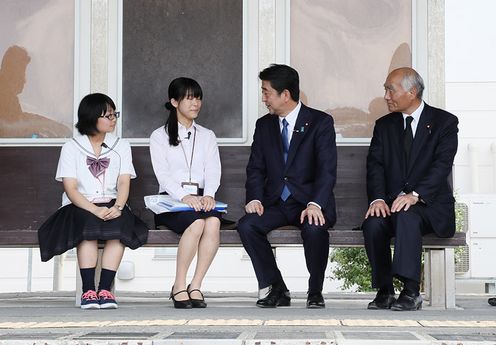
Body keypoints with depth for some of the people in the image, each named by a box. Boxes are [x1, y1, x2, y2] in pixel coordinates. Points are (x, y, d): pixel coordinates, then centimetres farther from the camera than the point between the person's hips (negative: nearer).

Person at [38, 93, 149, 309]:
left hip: (112, 205, 2)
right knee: (88, 225, -36)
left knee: (120, 225, -33)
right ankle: (88, 290, -35)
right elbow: (70, 188, -4)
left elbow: (124, 182, 2)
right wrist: (95, 210, -22)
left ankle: (104, 289, -34)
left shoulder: (121, 146, 16)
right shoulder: (71, 148, 7)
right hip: (80, 207, -2)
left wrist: (117, 207, -20)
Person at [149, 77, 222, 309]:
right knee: (197, 222, -35)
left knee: (213, 221, -33)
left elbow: (213, 171, 5)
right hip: (171, 201, -2)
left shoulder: (207, 136, 21)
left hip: (201, 200, 3)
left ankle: (195, 287, -27)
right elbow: (163, 174, -5)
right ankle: (179, 287, -24)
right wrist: (184, 196, -24)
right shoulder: (159, 136, 10)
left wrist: (209, 195, -17)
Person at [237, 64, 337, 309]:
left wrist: (315, 205, -28)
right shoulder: (264, 125, 12)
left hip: (309, 202, -4)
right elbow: (256, 168, 8)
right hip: (275, 203, 4)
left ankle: (315, 291, -11)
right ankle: (277, 290, -12)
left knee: (314, 228, -36)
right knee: (247, 226, -25)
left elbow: (327, 169, -12)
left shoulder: (320, 122, -3)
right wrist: (254, 199, -12)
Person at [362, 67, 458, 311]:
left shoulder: (444, 122, 1)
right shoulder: (384, 125, 15)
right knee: (373, 223, -29)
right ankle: (384, 291, -20)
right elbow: (375, 165, 3)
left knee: (407, 216, -37)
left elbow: (442, 165, -12)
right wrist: (377, 199, -17)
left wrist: (415, 195, -28)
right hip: (391, 203, 4)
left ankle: (411, 292, -36)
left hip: (431, 205, -4)